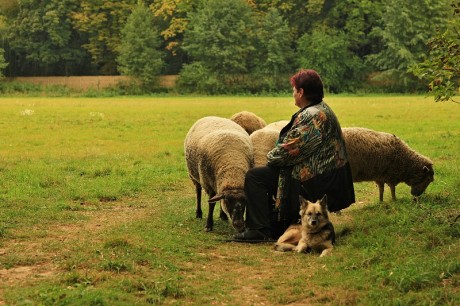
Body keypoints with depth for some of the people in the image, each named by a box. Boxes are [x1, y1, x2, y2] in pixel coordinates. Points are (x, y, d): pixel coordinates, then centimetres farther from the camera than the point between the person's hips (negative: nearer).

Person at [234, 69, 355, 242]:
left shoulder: (311, 116, -22)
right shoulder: (322, 109, 12)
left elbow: (289, 149, -22)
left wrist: (271, 157, -3)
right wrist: (275, 156, 8)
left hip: (313, 181, -11)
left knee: (254, 177, -8)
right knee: (265, 174, 25)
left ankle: (259, 230, -7)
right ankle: (275, 228, 25)